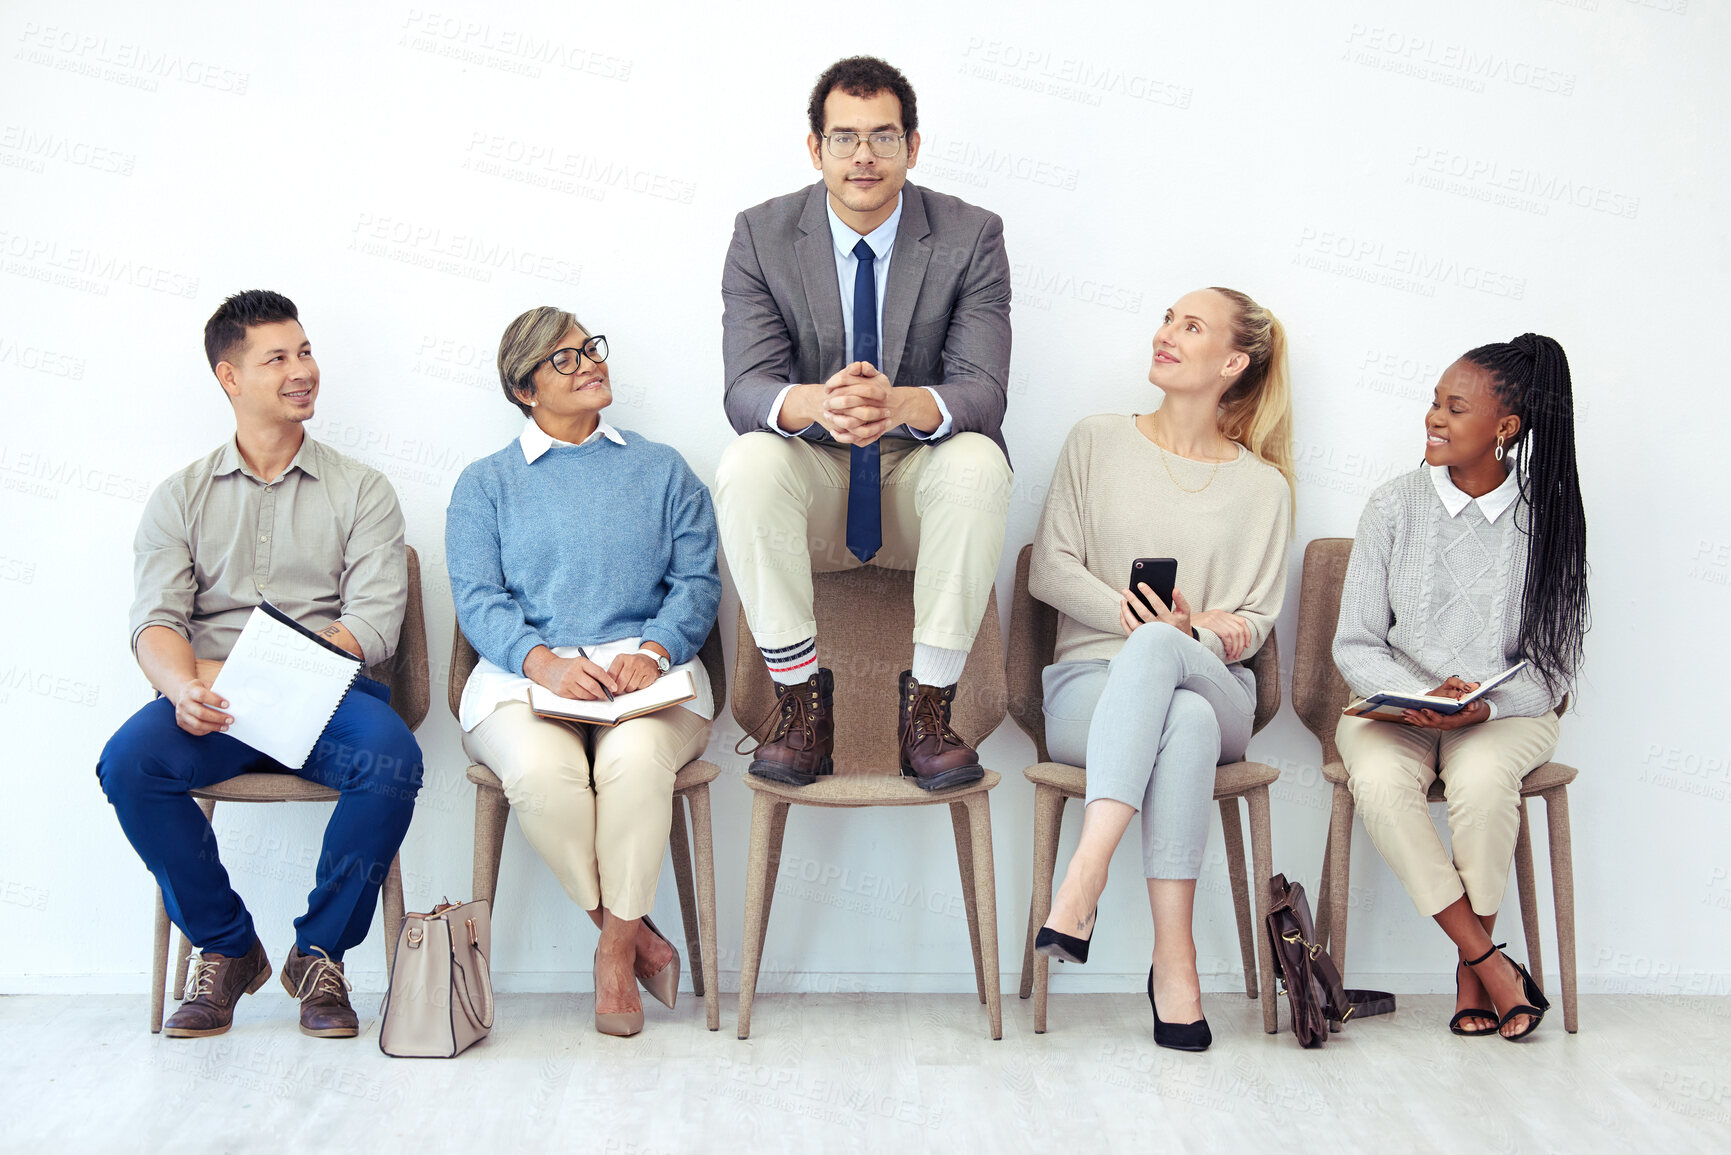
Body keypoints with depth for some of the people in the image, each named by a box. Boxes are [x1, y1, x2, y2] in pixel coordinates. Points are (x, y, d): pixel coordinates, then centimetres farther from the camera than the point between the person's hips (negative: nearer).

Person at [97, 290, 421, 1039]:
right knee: (129, 760, -29)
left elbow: (374, 620, -2)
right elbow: (157, 619, 2)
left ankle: (319, 951, -10)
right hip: (212, 709, 1)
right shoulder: (180, 497, 15)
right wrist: (185, 686, -23)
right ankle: (226, 948, -8)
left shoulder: (360, 490, 11)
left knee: (392, 758, -33)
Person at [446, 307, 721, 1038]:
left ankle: (616, 948, -17)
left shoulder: (662, 470, 20)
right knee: (541, 771, -34)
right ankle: (634, 932, -13)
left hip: (648, 672, 0)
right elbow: (476, 597, 3)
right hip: (525, 674, 0)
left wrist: (651, 650, -13)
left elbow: (697, 581, 8)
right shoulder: (485, 484, 17)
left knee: (635, 757, -35)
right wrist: (544, 662, -17)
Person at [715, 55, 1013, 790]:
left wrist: (901, 404, -41)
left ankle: (927, 707, -22)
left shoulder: (971, 238, -6)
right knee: (745, 463, -31)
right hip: (813, 488, 1)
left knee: (978, 462, -33)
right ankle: (802, 703, -20)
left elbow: (983, 391, -16)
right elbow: (745, 390, -14)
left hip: (920, 482, 0)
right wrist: (814, 404, -40)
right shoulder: (762, 235, -4)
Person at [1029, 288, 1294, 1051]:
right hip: (1091, 687, 0)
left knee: (1155, 651, -39)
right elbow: (1050, 568, 6)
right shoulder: (1098, 441, 13)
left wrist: (1187, 634, -14)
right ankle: (1174, 960, -40)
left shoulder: (1263, 486, 14)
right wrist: (1126, 609, -13)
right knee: (1185, 720, -38)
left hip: (1215, 688, 0)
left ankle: (1085, 875, -46)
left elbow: (1256, 619, 9)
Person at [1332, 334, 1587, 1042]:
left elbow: (1555, 665, -1)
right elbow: (1355, 645, 0)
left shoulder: (1547, 520, -2)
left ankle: (1469, 976, -14)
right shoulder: (1396, 506, 1)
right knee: (1378, 779, -32)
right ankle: (1490, 965, -20)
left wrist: (1484, 704, -21)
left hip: (1507, 712, -1)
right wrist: (1421, 695, -19)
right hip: (1395, 706, 1)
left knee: (1481, 777, -34)